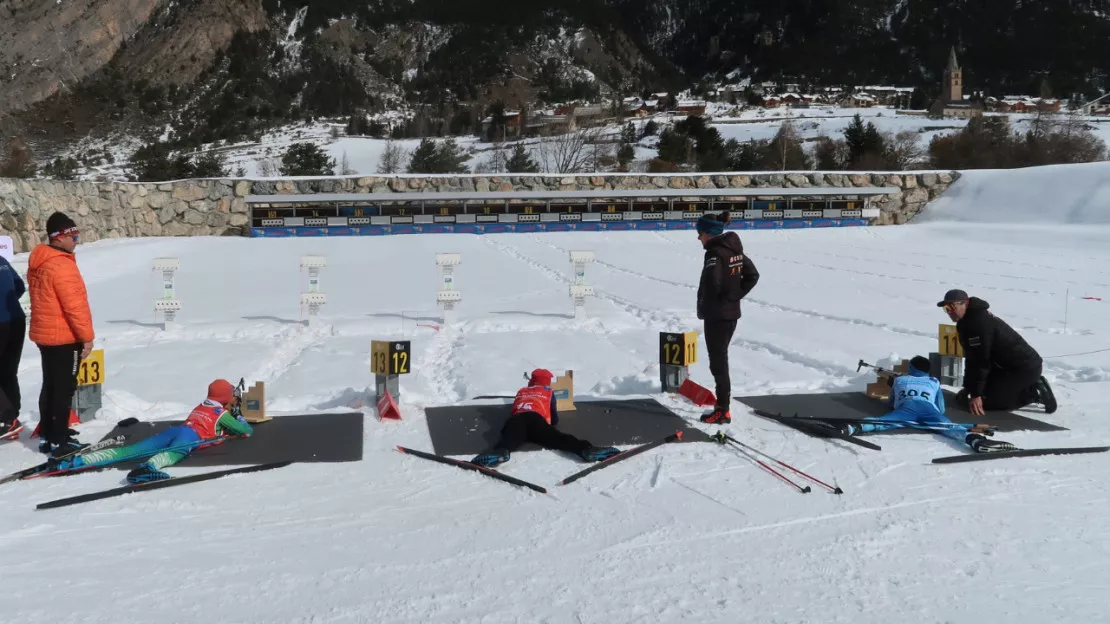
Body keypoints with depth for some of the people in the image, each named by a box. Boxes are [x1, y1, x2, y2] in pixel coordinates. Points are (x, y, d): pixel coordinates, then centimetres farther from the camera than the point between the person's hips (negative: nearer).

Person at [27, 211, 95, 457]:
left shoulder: (38, 263, 10)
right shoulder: (62, 265, -21)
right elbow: (74, 305, -23)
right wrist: (87, 336, -15)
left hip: (45, 334, 10)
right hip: (65, 336, -10)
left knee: (50, 386, 17)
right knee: (64, 389, -2)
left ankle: (47, 436, 25)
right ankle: (59, 442, 2)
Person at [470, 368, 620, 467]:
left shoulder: (521, 391, 41)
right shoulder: (548, 391, 33)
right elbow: (555, 420, 29)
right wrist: (547, 423, 49)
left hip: (516, 419, 2)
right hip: (535, 419, -2)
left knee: (510, 438, -27)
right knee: (555, 436, -20)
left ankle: (499, 452, -61)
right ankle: (586, 449, -44)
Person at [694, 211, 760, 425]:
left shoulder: (715, 252, -19)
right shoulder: (735, 249, 8)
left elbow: (711, 284, -29)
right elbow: (752, 276, 13)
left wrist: (703, 309, -13)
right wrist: (735, 295, 8)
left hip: (717, 316, -9)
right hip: (732, 312, 9)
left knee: (718, 362, 0)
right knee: (721, 359, 20)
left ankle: (723, 411, 6)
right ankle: (722, 404, 30)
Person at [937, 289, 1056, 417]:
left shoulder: (978, 322, -21)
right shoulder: (967, 322, 12)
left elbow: (981, 360, -23)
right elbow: (971, 358, 14)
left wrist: (976, 394, -22)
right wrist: (968, 387, 10)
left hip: (1025, 368, -11)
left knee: (985, 401, -14)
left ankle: (1035, 393, -6)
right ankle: (1031, 387, 14)